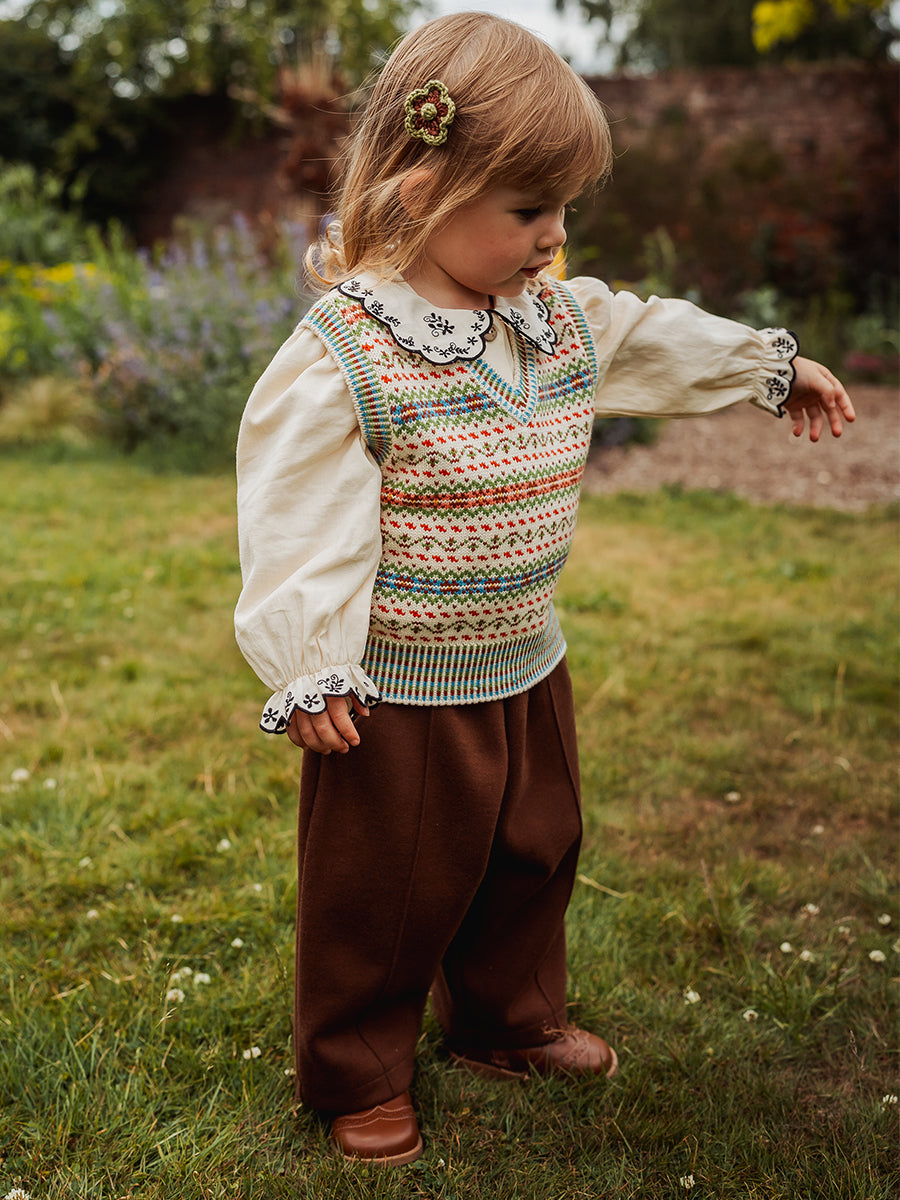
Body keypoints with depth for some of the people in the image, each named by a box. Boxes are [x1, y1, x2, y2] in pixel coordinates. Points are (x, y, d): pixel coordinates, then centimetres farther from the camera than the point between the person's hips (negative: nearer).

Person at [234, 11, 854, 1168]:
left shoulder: (565, 320, 1)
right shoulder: (342, 355, -21)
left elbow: (660, 343, 19)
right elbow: (301, 522, -19)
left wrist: (774, 364, 30)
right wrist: (310, 672, -19)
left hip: (526, 668, 7)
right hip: (398, 690, -7)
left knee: (532, 856, 23)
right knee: (385, 891, 9)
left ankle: (508, 1021, 48)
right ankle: (357, 1072, 33)